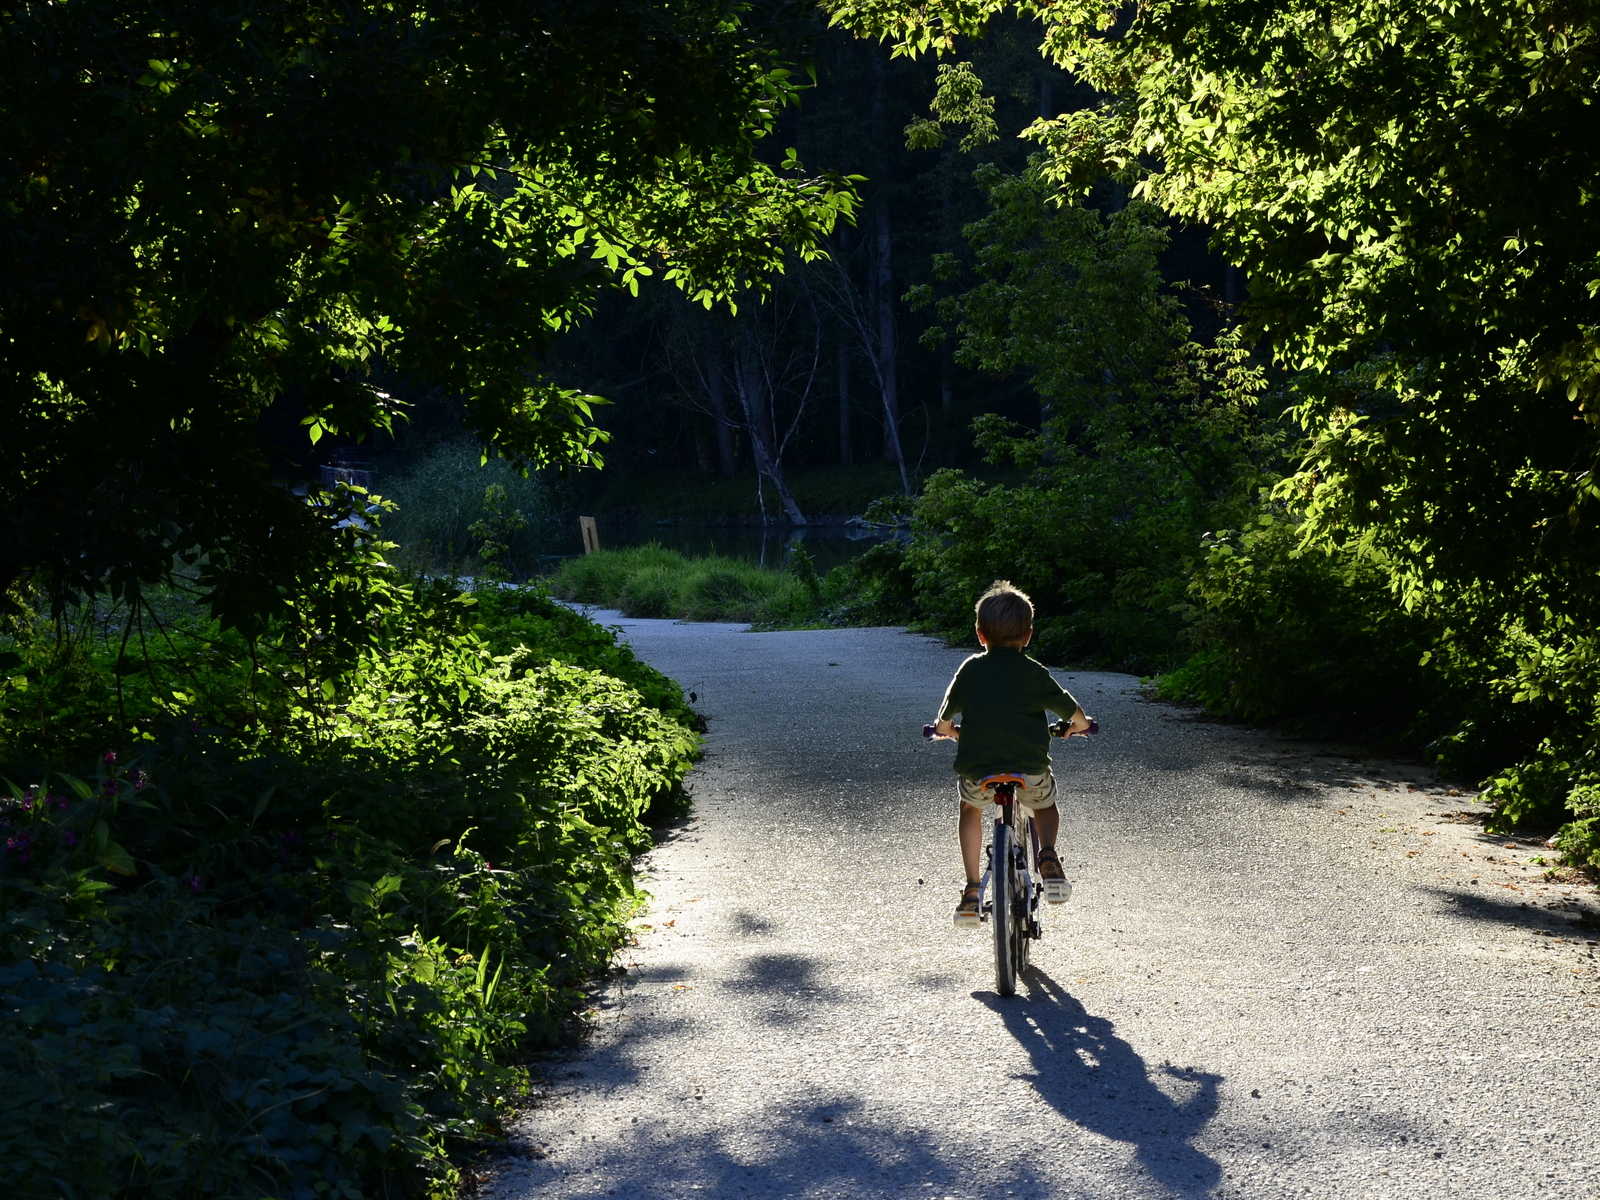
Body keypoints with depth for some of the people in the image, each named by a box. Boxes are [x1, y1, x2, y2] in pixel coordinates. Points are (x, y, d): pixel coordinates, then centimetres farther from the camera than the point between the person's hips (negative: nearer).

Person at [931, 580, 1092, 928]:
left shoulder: (970, 670, 4)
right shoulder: (1035, 674, -1)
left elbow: (943, 722, 15)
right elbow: (1076, 715, 8)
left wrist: (946, 729, 38)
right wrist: (1076, 727, 31)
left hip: (977, 773, 1)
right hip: (1030, 772, 0)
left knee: (970, 809, 32)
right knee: (1045, 803, 32)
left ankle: (971, 891, 20)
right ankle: (1048, 858, 6)